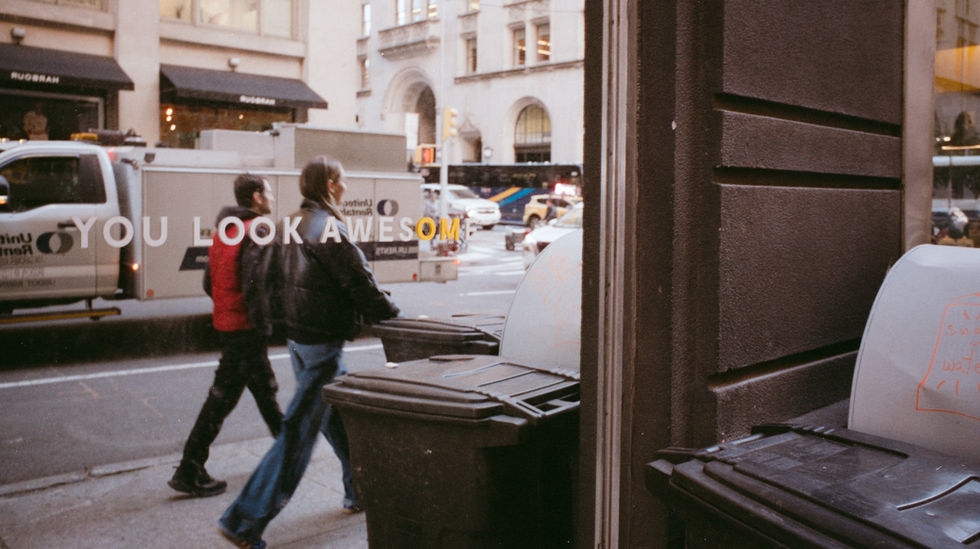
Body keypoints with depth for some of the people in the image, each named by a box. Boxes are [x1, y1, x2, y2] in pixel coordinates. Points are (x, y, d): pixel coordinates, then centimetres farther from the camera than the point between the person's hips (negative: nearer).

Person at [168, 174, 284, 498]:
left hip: (226, 322, 10)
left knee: (265, 387, 22)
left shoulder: (225, 231, 13)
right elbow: (253, 286, -24)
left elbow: (209, 283, 16)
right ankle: (189, 473, 2)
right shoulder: (254, 233, -17)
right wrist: (261, 326, -18)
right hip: (245, 328, -10)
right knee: (222, 397, -4)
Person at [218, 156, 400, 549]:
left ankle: (361, 492, 34)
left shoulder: (293, 224, 12)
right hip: (321, 341, -10)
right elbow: (358, 281, -15)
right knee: (299, 431, -5)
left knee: (341, 417, 20)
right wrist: (390, 316, -1)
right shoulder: (327, 226, -16)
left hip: (298, 335, 10)